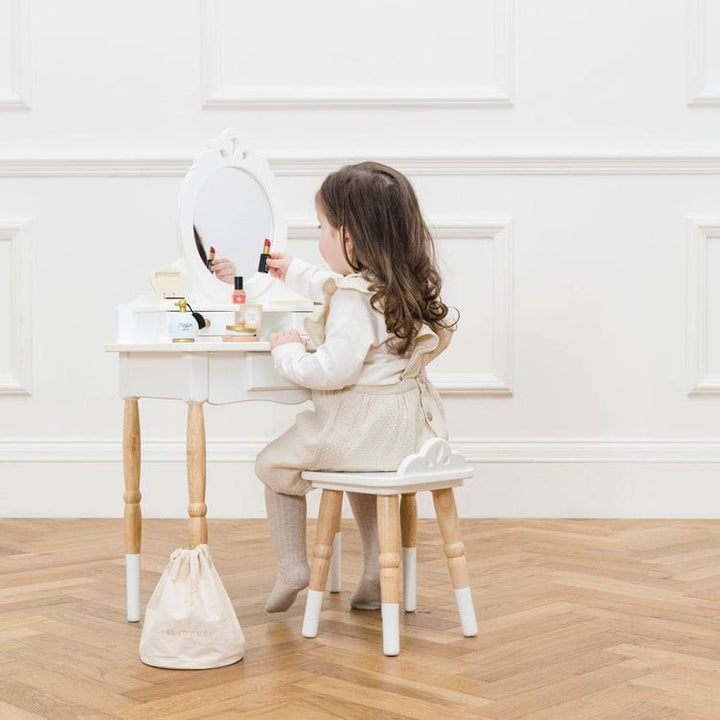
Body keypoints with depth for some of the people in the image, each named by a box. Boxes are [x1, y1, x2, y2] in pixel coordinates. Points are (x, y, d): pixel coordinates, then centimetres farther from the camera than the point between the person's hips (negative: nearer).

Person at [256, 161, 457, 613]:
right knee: (362, 475, 37)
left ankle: (292, 568, 15)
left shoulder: (354, 300, -22)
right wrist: (295, 272, 38)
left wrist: (287, 352, -12)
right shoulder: (406, 283, 7)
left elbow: (335, 370, -29)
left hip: (363, 430, -9)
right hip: (411, 427, 9)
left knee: (275, 464, 13)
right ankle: (378, 575, 33)